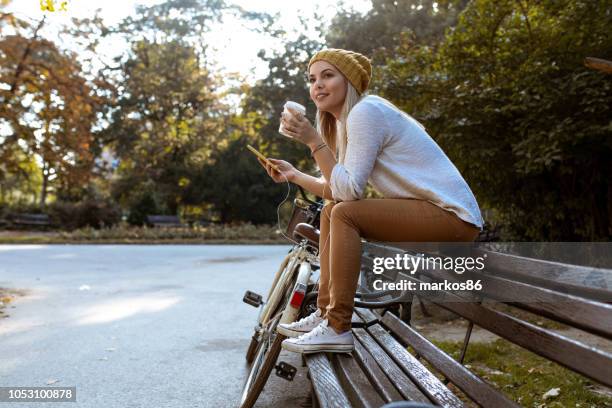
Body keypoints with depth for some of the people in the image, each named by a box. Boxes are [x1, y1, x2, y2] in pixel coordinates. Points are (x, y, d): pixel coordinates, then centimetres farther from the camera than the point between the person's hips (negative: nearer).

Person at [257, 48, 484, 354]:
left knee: (345, 214, -22)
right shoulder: (346, 120, 14)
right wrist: (293, 175, 9)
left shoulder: (365, 111, -15)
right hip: (428, 212, 10)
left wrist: (313, 141, -19)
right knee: (331, 210, 9)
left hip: (452, 215, -10)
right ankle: (325, 313, 10)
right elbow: (342, 191, 10)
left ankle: (337, 329, -17)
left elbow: (350, 190, -20)